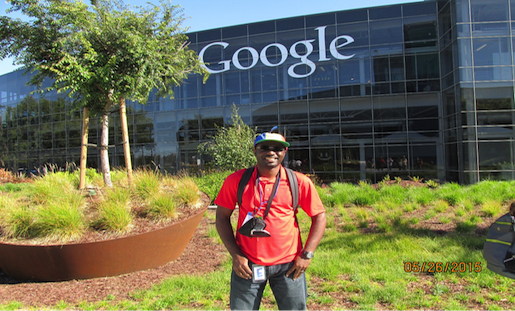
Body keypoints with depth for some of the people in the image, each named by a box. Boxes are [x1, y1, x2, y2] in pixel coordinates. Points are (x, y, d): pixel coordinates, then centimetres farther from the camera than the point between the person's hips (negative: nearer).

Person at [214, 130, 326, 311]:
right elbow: (222, 217, 2)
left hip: (288, 266, 0)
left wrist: (307, 255, -4)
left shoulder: (300, 182, -4)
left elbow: (319, 216, 3)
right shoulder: (236, 181, -4)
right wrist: (235, 255, -5)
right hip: (247, 266, 0)